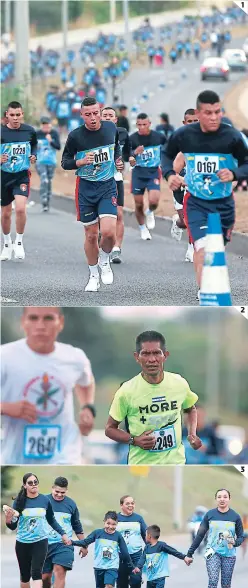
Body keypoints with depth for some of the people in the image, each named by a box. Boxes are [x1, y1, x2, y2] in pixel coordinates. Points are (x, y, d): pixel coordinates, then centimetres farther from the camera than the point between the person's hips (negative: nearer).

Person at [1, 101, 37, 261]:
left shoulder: (29, 131, -2)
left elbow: (34, 144, 19)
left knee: (21, 208, -20)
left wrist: (34, 155, 1)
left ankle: (19, 242, 0)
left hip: (23, 175, -1)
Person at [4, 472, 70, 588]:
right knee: (25, 575, 12)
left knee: (36, 572, -15)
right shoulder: (19, 501, -5)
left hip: (40, 541, -1)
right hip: (22, 542, 1)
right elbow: (13, 526, -4)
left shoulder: (45, 500, -1)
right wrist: (9, 520, -25)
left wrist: (63, 534, 13)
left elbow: (51, 520, 15)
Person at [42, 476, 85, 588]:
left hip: (64, 544, 0)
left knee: (60, 571, -19)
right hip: (45, 545, 0)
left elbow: (77, 526, 18)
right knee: (45, 577, 3)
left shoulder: (71, 504, 7)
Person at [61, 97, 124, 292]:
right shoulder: (75, 136, -10)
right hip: (86, 189, -1)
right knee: (91, 235, 5)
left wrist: (118, 159, 9)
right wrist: (81, 162, -19)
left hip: (108, 187, 1)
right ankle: (94, 276, 24)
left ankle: (104, 261, 15)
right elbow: (65, 162, -2)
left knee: (108, 232, -16)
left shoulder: (111, 128, -2)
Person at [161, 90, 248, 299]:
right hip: (196, 203, -1)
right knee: (202, 248, -21)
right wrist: (169, 174, -9)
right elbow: (167, 154, 10)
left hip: (223, 204, 1)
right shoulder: (183, 135, -9)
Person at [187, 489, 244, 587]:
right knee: (213, 582, -16)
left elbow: (241, 537, 6)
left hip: (229, 554, 1)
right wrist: (190, 553, 2)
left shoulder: (235, 516, -1)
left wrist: (235, 543, -17)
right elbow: (200, 535, 4)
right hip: (213, 553, -1)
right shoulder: (210, 514, -1)